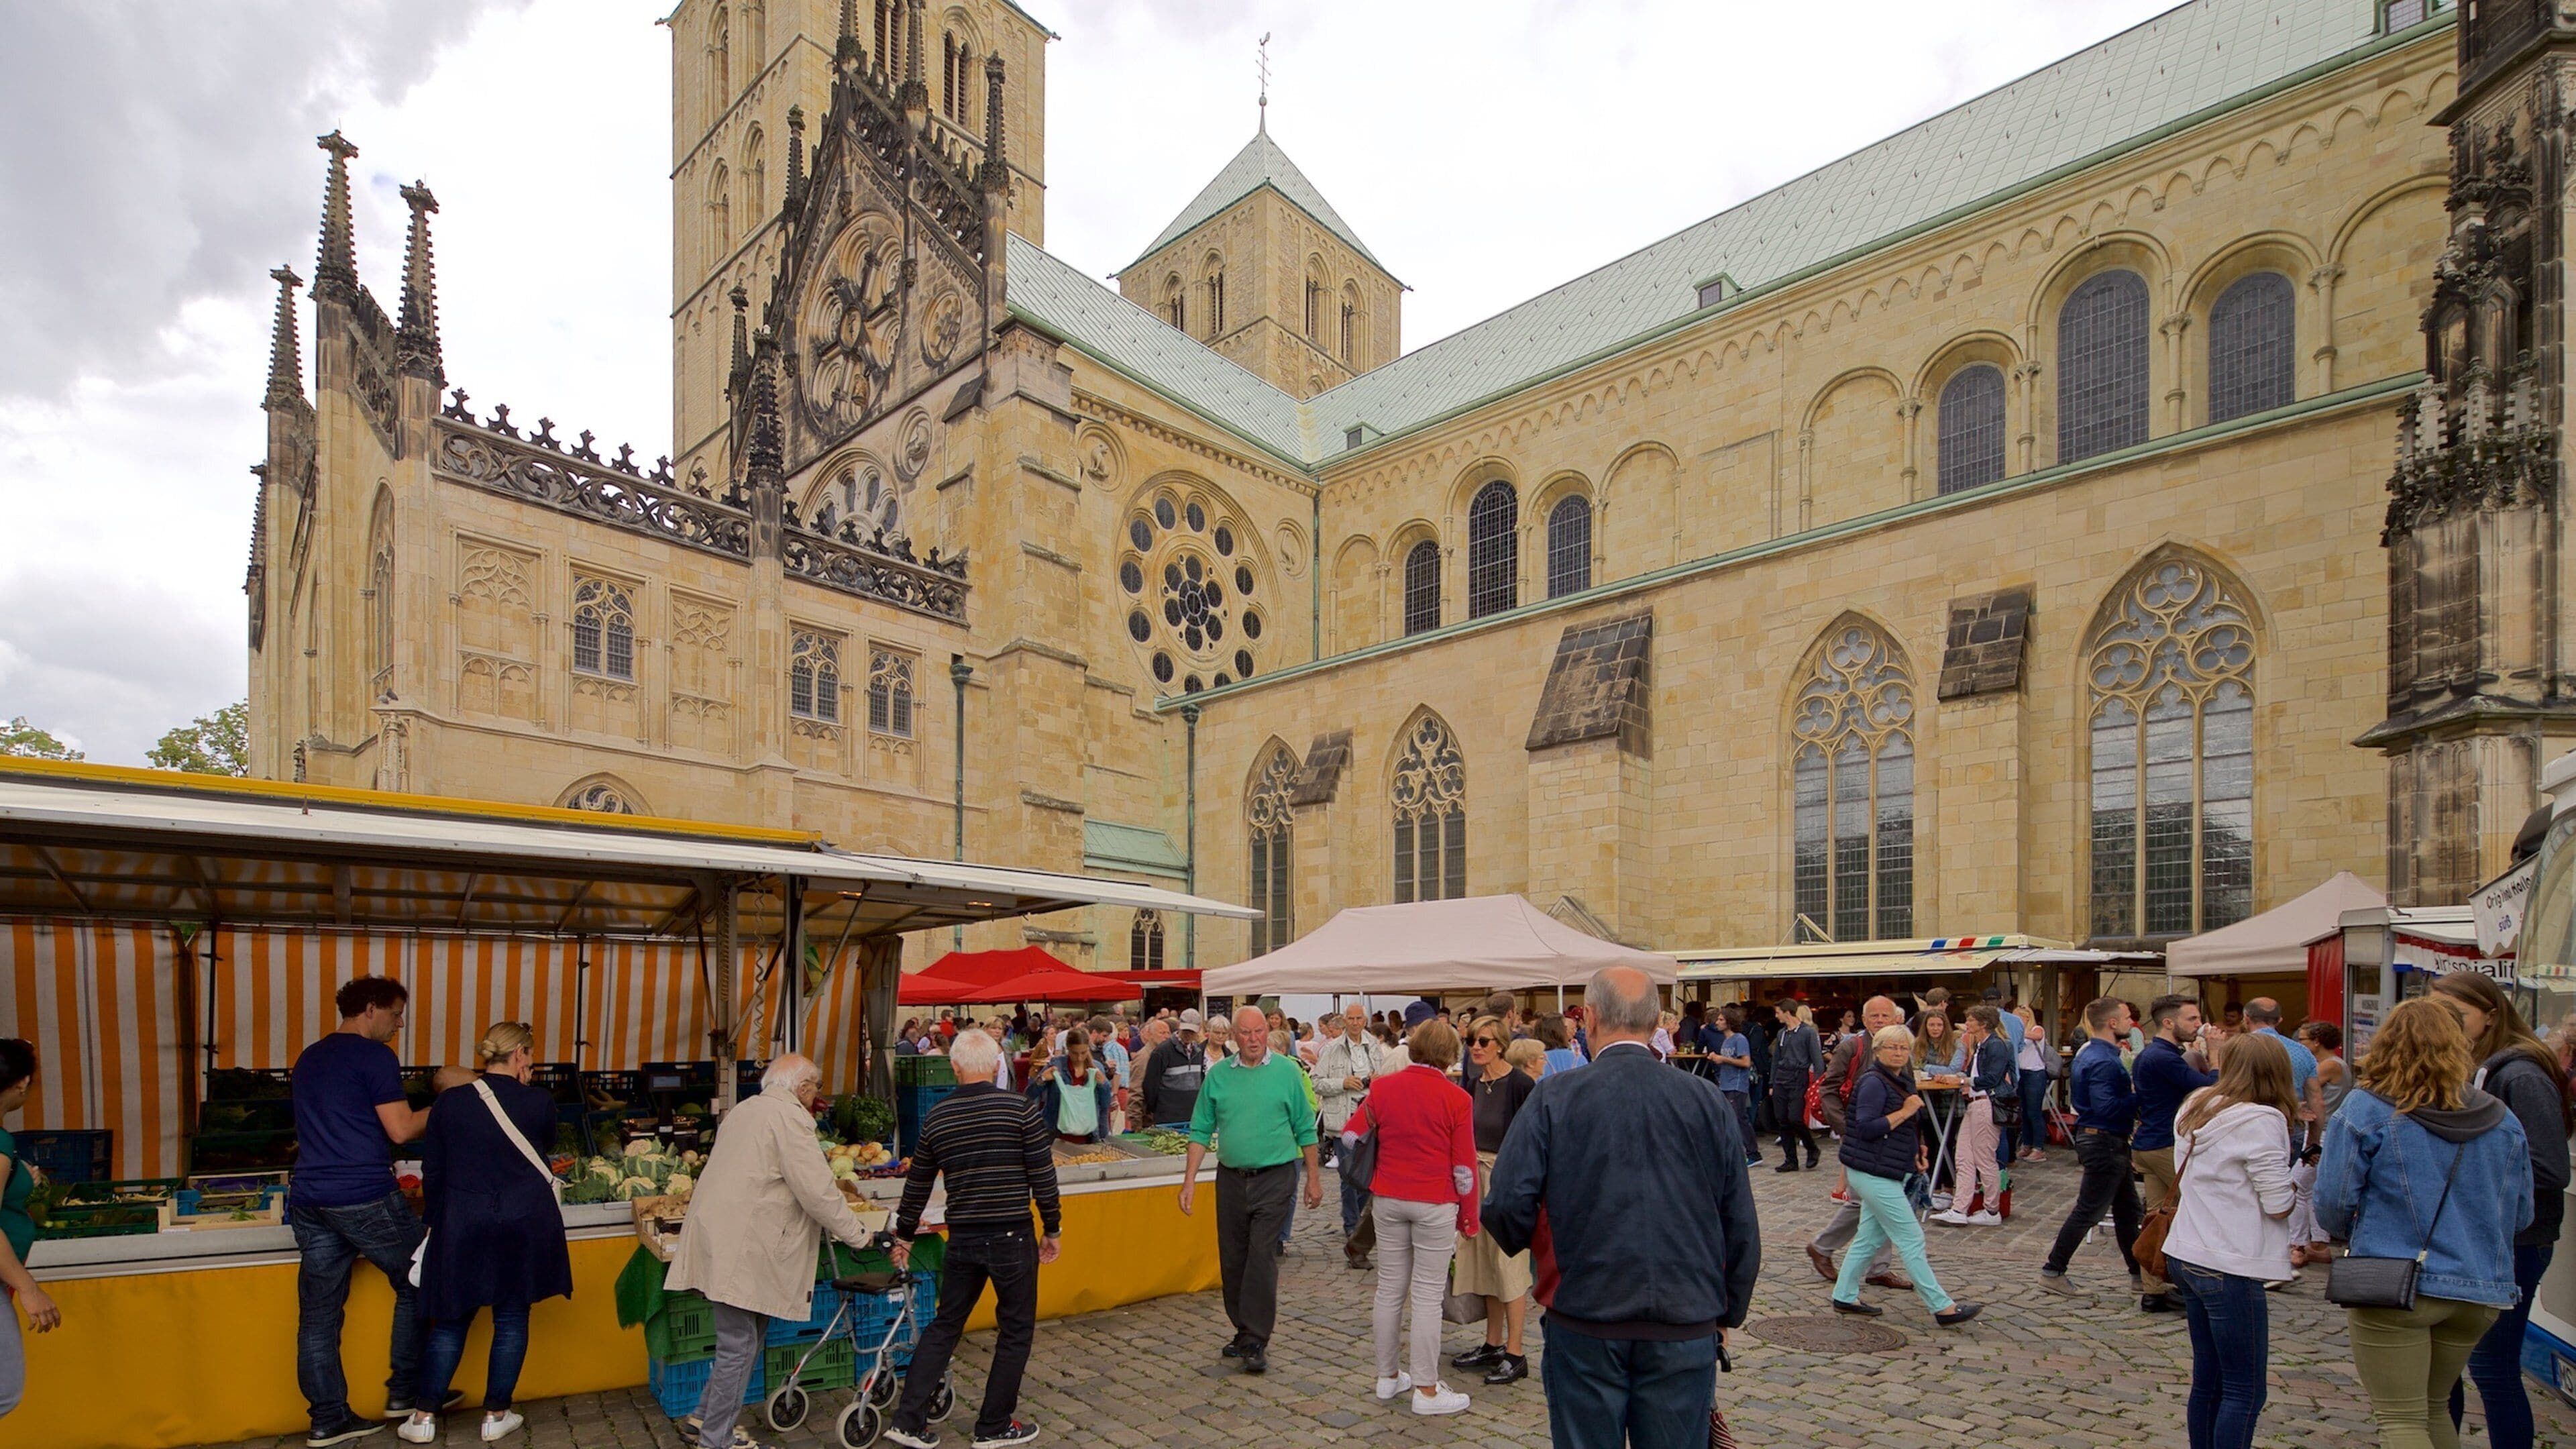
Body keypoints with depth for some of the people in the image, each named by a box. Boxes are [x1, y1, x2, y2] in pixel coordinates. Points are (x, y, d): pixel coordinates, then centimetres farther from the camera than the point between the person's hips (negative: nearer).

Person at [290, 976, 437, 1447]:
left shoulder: (309, 1058, 16)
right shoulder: (375, 1056, -9)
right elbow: (402, 1129, -13)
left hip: (309, 1198, 8)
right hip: (364, 1198, -8)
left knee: (318, 1312, 9)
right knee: (417, 1283, 8)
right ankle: (405, 1392, 14)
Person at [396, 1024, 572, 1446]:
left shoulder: (449, 1102, -2)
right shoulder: (539, 1101, -7)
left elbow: (432, 1173, 5)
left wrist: (437, 1221, 18)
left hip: (462, 1226, 2)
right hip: (525, 1224, -1)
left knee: (451, 1321, 14)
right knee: (511, 1318, 9)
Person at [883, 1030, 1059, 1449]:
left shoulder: (937, 1117, 2)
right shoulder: (1020, 1109, -10)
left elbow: (917, 1184, 12)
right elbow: (1043, 1176, -8)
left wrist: (904, 1237, 26)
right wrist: (1052, 1229, 4)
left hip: (962, 1239, 4)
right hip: (1012, 1238, -4)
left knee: (944, 1325, 19)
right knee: (1016, 1331, 12)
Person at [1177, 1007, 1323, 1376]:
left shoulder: (1287, 1072, -2)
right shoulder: (1218, 1075, 3)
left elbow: (1305, 1130, 4)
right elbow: (1201, 1131, 6)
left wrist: (1314, 1178, 4)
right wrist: (1190, 1180, 0)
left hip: (1274, 1178, -3)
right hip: (1230, 1179, 3)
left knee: (1262, 1258, -9)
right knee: (1232, 1260, 10)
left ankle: (1256, 1342, -1)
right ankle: (1244, 1331, 27)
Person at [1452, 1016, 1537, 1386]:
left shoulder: (1520, 1085, -14)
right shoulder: (1473, 1085, 7)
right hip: (1475, 1176, 7)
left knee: (1509, 1265, -1)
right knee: (1485, 1262, 13)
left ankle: (1515, 1354, 8)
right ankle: (1493, 1344, 25)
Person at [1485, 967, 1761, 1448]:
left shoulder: (1553, 1098, -9)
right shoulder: (1706, 1100, -2)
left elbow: (1507, 1206, -13)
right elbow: (1741, 1224, 3)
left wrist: (1522, 1245, 11)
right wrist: (1728, 1313, 16)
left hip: (1584, 1323, -1)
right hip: (1686, 1329, 2)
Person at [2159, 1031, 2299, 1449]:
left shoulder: (2194, 1108, 9)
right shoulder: (2262, 1121, -14)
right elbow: (2279, 1206, -14)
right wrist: (2295, 1184, 5)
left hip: (2185, 1256, 8)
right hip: (2229, 1266, -8)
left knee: (2208, 1380, 17)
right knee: (2245, 1391, 2)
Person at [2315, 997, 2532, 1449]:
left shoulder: (2365, 1110, -11)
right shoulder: (2503, 1120, 3)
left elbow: (2333, 1203, -10)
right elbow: (2521, 1215, 11)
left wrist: (2359, 1237, 13)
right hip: (2481, 1293, 6)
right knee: (2435, 1408, 24)